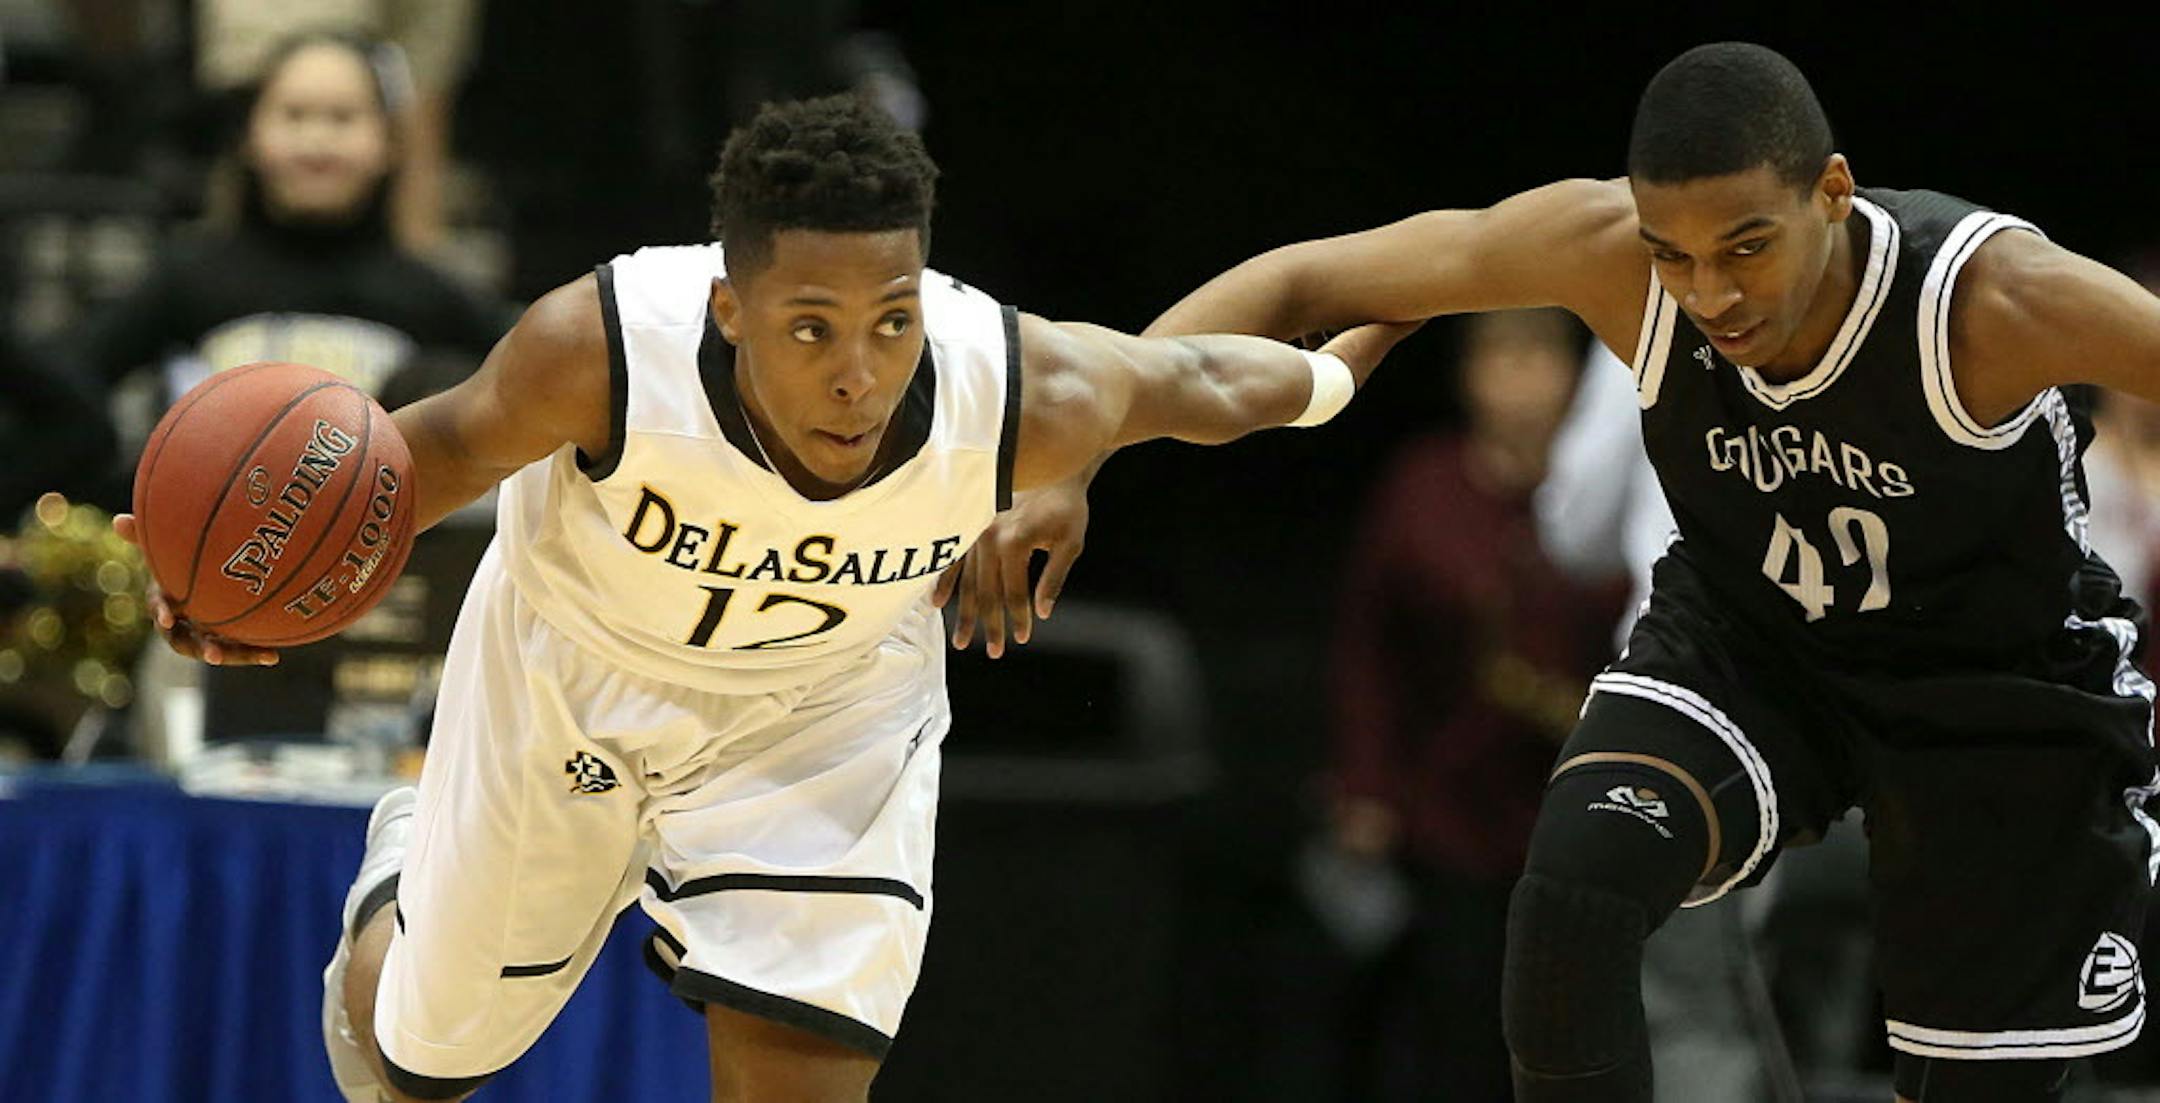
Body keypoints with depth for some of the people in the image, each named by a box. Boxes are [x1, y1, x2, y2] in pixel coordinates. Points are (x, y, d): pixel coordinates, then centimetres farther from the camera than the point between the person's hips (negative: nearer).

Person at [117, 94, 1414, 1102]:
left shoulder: (1034, 400, -35)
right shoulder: (602, 350, -40)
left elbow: (1193, 384, -12)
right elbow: (456, 441, -19)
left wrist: (1331, 373, 8)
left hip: (827, 715, 0)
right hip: (574, 672, 0)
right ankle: (406, 879, 57)